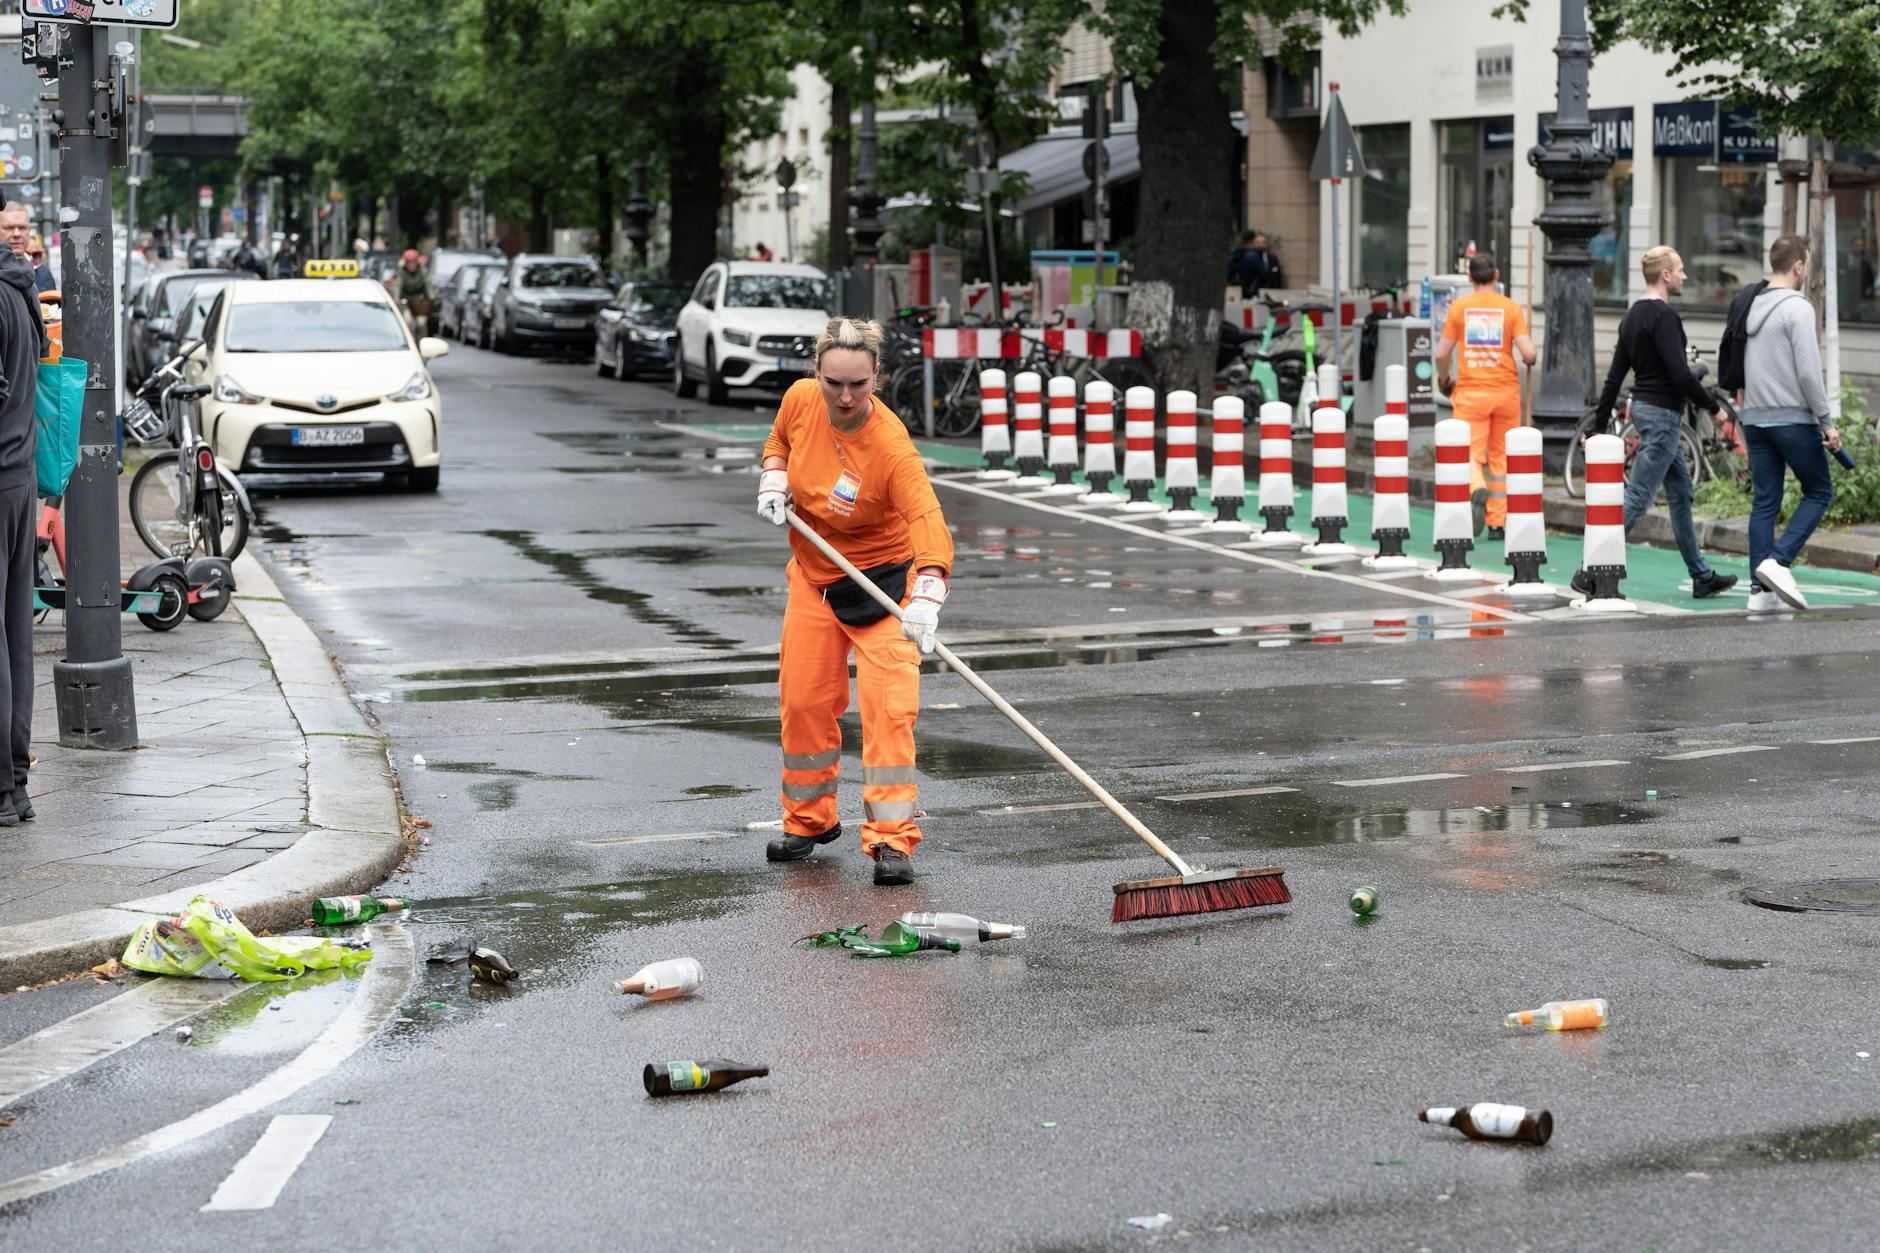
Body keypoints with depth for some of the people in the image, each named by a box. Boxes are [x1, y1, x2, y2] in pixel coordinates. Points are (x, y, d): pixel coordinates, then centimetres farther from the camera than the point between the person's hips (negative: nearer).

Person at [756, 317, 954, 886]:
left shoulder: (891, 446, -31)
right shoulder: (800, 399, -15)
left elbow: (928, 519, -43)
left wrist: (926, 597, -58)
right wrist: (774, 481, -10)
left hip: (881, 577, -5)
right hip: (813, 577, 5)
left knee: (888, 707, -14)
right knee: (803, 701, 9)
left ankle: (890, 840, -10)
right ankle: (809, 820, 28)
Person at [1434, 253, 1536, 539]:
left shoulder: (1459, 307, -1)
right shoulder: (1511, 307, -2)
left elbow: (1442, 354, 1)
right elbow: (1527, 352, -10)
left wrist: (1443, 379, 20)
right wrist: (1529, 360, 14)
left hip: (1470, 391, -1)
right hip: (1505, 390, 1)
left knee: (1471, 455, 1)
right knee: (1501, 458, 12)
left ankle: (1477, 490, -32)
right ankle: (1497, 523, 14)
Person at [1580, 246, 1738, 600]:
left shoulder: (1633, 316, 12)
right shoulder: (1664, 316, -16)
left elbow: (1615, 375, 14)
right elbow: (1680, 374, -23)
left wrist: (1600, 425, 16)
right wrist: (1711, 407, -11)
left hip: (1642, 407, 10)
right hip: (1662, 412, -10)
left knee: (1681, 491, 15)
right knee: (1637, 497, -10)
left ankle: (1702, 577, 20)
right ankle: (1590, 572, -13)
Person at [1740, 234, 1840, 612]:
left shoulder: (1749, 307, 12)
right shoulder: (1797, 308, -12)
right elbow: (1808, 372, -17)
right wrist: (1827, 423, -12)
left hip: (1754, 420, 7)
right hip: (1793, 418, -7)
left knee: (1765, 502, 7)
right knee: (1819, 492, 7)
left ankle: (1760, 590, 3)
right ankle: (1778, 561, -9)